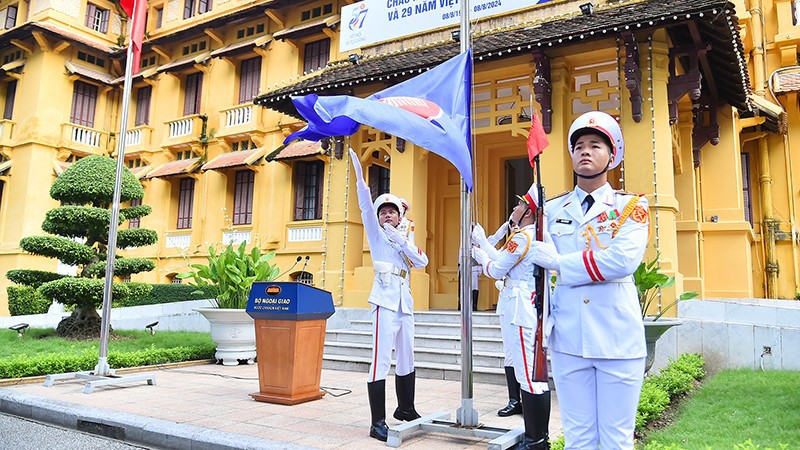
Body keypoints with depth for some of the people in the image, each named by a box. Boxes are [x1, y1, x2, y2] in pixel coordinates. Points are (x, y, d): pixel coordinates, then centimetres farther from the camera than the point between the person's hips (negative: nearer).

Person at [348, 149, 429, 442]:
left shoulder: (406, 238, 19)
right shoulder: (377, 234, 5)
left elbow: (422, 262, 4)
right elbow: (366, 205, -10)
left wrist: (402, 242, -7)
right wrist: (359, 173, -21)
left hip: (405, 300, 6)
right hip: (385, 299, -6)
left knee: (407, 358, 15)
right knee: (381, 359, -12)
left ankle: (406, 409, 32)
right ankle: (378, 423, -10)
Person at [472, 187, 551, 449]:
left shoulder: (522, 237, -13)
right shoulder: (539, 236, 16)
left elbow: (496, 270, -9)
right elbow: (503, 260, 20)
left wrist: (479, 255, 9)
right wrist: (482, 241, 27)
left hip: (519, 309, -10)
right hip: (533, 307, 10)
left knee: (527, 374, -5)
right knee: (536, 373, 13)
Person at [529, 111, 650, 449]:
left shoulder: (631, 205, 1)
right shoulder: (553, 210, 11)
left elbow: (623, 260, -17)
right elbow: (540, 269, 11)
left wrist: (559, 263, -13)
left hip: (617, 339, -2)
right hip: (567, 340, 3)